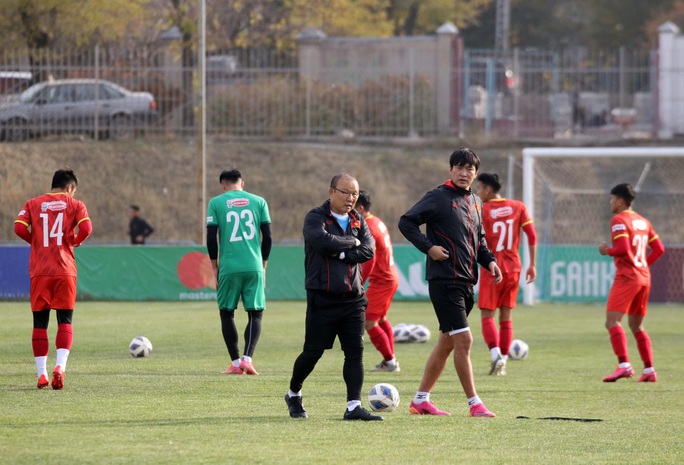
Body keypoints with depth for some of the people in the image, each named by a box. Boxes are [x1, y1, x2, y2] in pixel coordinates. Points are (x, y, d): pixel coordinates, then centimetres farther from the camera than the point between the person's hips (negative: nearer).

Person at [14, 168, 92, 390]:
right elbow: (86, 229, -12)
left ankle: (41, 374, 2)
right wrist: (75, 241, 9)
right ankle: (60, 366, -18)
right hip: (65, 271, -1)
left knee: (40, 323, 7)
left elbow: (19, 227, -6)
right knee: (65, 322, 3)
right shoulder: (75, 205, 4)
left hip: (39, 271, 1)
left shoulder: (33, 204, 8)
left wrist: (36, 241, 11)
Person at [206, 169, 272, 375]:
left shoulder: (216, 203, 3)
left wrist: (215, 268, 9)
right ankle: (247, 358, -10)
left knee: (226, 312, 12)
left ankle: (235, 363, 8)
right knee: (255, 313, 8)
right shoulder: (258, 202, 8)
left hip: (229, 267, -1)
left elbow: (211, 238, -1)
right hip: (254, 267, 1)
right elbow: (267, 237, 6)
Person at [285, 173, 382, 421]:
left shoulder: (358, 220, 12)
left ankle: (353, 407, -4)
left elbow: (368, 250, -3)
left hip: (353, 297, 5)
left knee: (355, 352, -3)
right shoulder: (315, 217, -3)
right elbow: (323, 241, -23)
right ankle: (293, 395, 23)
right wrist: (352, 243, -9)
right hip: (322, 297, -5)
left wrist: (339, 253, -12)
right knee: (312, 352, 0)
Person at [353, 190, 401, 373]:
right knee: (381, 319, 23)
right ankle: (390, 360, 28)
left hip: (381, 281, -10)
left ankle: (390, 361, -2)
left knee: (369, 322, -7)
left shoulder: (368, 228, -20)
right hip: (391, 277, 10)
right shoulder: (377, 222, 9)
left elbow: (369, 261, -25)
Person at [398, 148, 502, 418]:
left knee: (447, 343, 11)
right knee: (463, 340, -12)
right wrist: (428, 247, -17)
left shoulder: (475, 202, 16)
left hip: (466, 282, 8)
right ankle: (474, 404, -9)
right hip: (444, 281, -8)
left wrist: (489, 261, 9)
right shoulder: (438, 198, -7)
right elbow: (406, 222, -8)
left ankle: (421, 400, 19)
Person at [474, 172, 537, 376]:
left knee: (487, 315, -1)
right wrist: (532, 265, 5)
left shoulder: (482, 210, -7)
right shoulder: (518, 207, 4)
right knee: (506, 316, 11)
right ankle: (502, 363, 8)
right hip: (513, 268, 4)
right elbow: (532, 236, 1)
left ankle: (496, 354, -22)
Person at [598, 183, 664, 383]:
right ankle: (649, 370, 12)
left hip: (626, 277, -9)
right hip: (644, 278, 9)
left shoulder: (619, 220, -9)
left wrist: (607, 251, -3)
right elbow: (659, 249, 16)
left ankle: (624, 365, -29)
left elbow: (623, 249, -20)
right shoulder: (643, 221, 16)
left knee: (612, 321, -14)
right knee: (637, 326, 16)